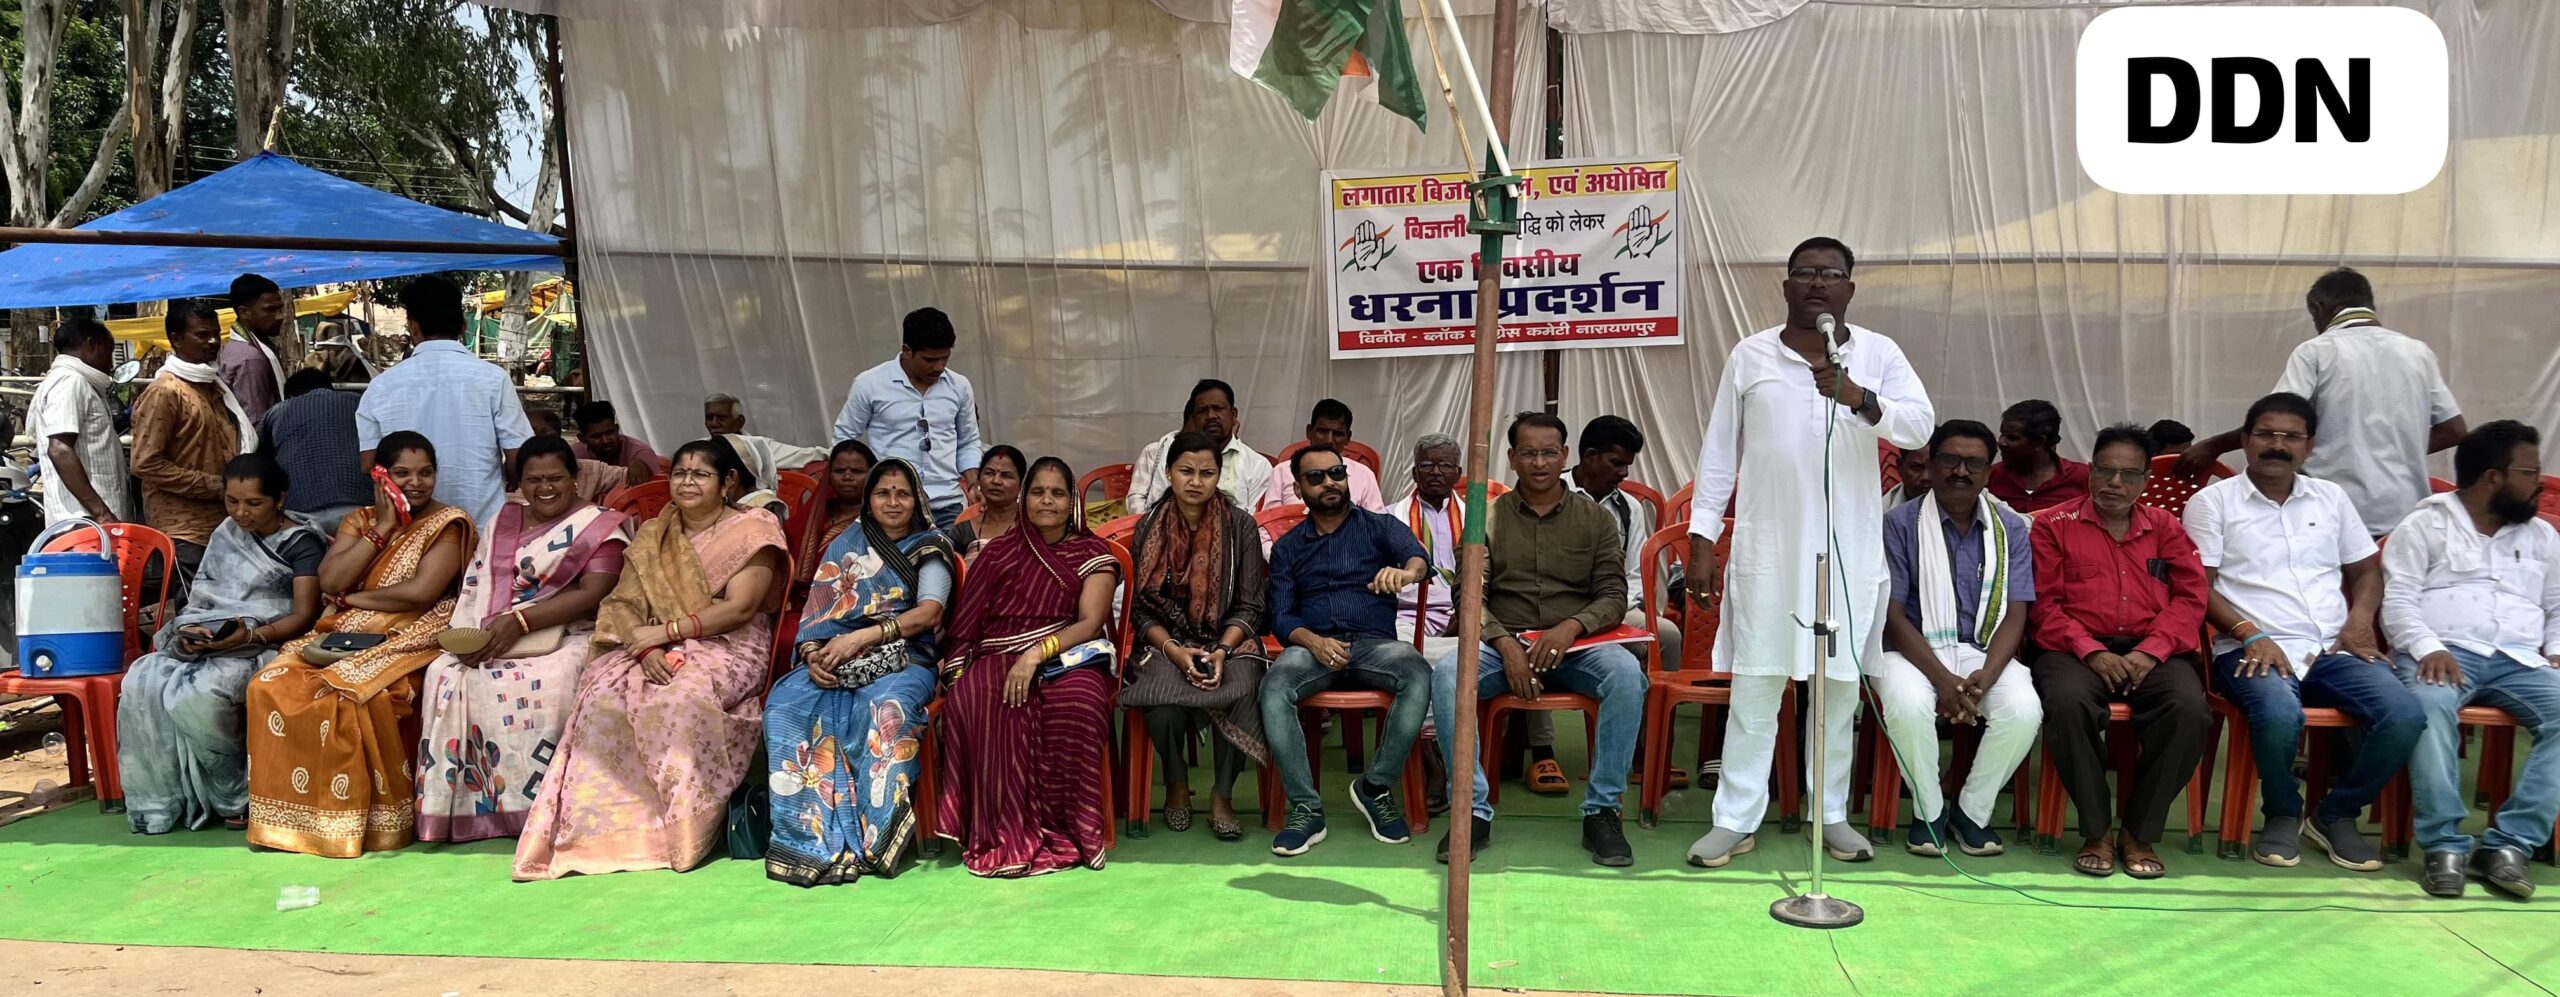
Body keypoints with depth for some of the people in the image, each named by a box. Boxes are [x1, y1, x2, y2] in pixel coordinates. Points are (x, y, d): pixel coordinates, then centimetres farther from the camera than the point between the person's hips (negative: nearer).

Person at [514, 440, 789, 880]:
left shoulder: (752, 529, 2)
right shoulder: (652, 536, 17)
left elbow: (739, 609, -9)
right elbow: (624, 604, 6)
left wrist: (665, 631, -13)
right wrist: (645, 648, -15)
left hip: (727, 647, -4)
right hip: (655, 647, 5)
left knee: (683, 697, -36)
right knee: (604, 694, -26)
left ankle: (683, 830, -26)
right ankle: (611, 826, -24)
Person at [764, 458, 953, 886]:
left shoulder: (930, 547, 11)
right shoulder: (845, 545, 20)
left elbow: (930, 612, -5)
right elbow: (816, 611, 12)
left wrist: (861, 637, -16)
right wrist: (812, 653, -11)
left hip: (902, 660, -3)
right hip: (835, 661, 3)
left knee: (888, 707, -38)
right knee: (785, 706, -28)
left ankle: (874, 835, -32)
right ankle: (812, 836, -30)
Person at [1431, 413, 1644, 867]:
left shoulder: (1595, 518, 12)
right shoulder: (1488, 518, 10)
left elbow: (1614, 595, 5)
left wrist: (1572, 627, -16)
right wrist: (1505, 644, -16)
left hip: (1577, 643, 0)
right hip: (1502, 641, 0)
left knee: (1627, 674, -33)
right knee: (1446, 672, -32)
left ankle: (1602, 809, -21)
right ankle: (1473, 811, -24)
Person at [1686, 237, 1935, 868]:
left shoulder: (1878, 354, 4)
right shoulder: (1751, 356, 4)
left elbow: (1921, 425, -11)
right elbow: (1719, 452, 6)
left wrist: (1858, 398, -29)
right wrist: (1703, 538, 1)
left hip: (1851, 551, 1)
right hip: (1767, 549, -1)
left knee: (1839, 686, 9)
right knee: (1754, 686, 1)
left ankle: (1832, 814, 21)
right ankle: (1736, 820, 8)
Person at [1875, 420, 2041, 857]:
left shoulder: (2010, 529, 6)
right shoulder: (1901, 523, -3)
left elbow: (2015, 615, 0)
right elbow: (1893, 615, -8)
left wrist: (1985, 677, -18)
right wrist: (1942, 679, -20)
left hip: (1984, 652, 3)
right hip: (1912, 651, -2)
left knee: (2024, 711, -28)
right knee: (1909, 705, -35)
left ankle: (1972, 811, -3)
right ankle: (1928, 811, -8)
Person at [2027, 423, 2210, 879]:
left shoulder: (2165, 527, 21)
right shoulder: (2054, 525, 14)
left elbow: (2190, 597, 8)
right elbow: (2043, 602, 4)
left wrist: (2150, 652, -9)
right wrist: (2091, 652, -12)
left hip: (2152, 651, 2)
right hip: (2076, 648, -2)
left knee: (2190, 708, -31)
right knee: (2067, 703, -36)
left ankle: (2140, 832, -14)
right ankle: (2095, 832, -18)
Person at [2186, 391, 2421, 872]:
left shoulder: (2331, 497, 19)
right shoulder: (2213, 501, 4)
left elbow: (2366, 570, 22)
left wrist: (2360, 619, 0)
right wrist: (2251, 634, -16)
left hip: (2333, 649, 5)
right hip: (2255, 649, -4)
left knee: (2406, 716, -22)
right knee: (2280, 714, -37)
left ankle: (2337, 814, 3)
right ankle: (2282, 814, -4)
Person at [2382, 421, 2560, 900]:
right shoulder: (2424, 525, 8)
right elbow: (2398, 600, -1)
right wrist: (2429, 648, -18)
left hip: (2520, 661, 4)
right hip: (2443, 652, -4)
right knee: (2430, 706, -38)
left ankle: (2510, 842, -26)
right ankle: (2444, 844, -34)